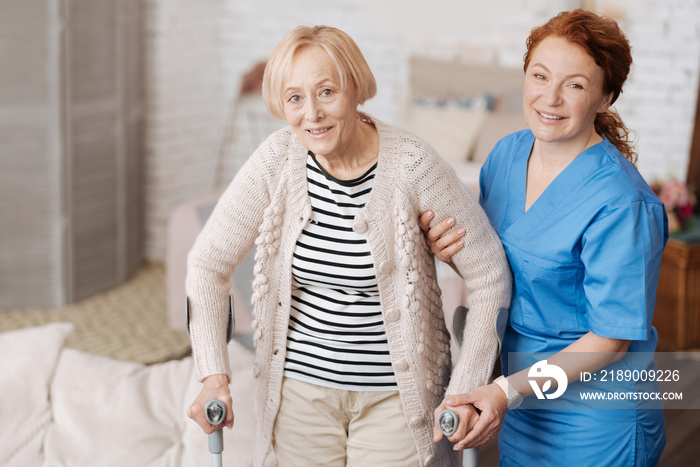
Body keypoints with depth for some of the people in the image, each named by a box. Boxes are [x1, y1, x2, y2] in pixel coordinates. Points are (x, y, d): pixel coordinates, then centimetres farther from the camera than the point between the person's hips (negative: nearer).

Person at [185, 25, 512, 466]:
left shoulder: (410, 165, -18)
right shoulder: (279, 158, -10)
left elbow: (491, 277, -11)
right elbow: (209, 263, -3)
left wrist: (465, 392, -14)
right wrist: (214, 375, -12)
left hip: (395, 393, -2)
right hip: (300, 386, 3)